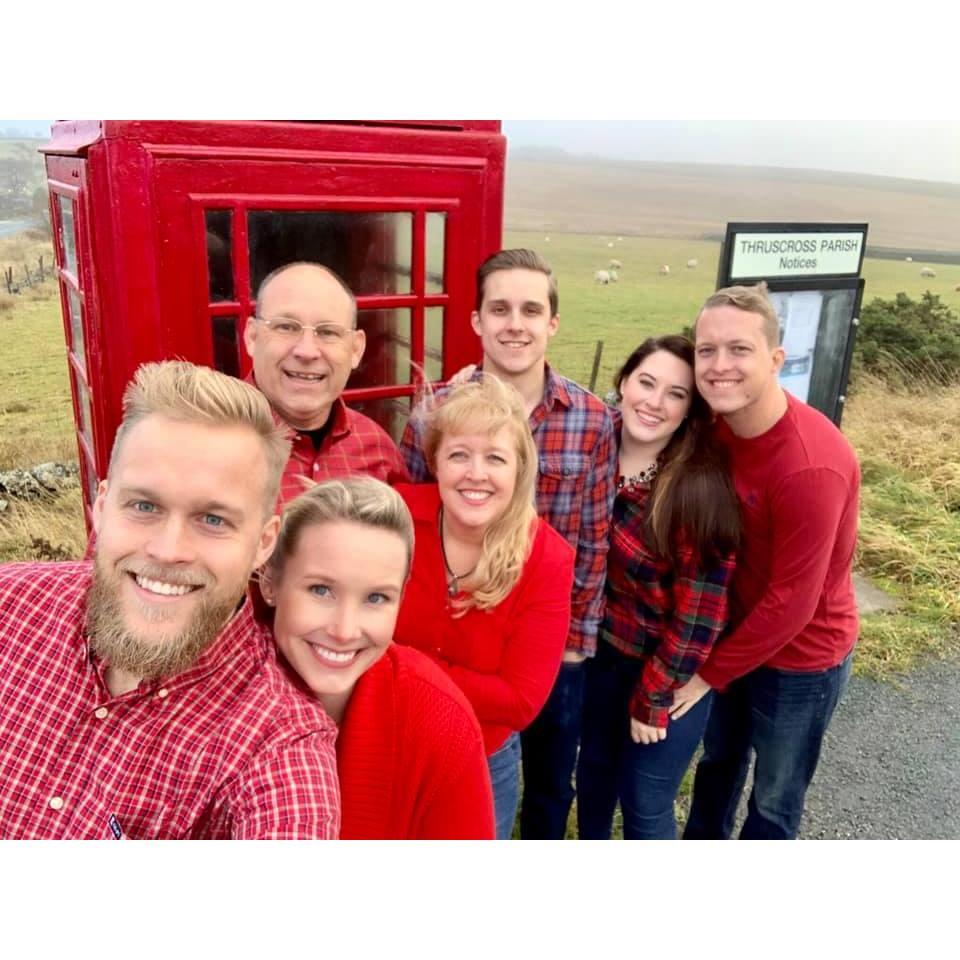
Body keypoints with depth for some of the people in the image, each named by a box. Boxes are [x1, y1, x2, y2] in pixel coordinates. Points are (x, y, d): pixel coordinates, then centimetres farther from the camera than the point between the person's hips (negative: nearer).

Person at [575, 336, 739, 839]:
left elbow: (700, 608, -20)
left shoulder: (702, 486, -26)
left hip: (670, 666, -5)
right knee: (594, 767, 25)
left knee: (644, 802, 10)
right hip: (601, 646, 6)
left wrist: (654, 697, -13)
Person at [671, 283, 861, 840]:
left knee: (775, 802, 16)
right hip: (739, 632, 7)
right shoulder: (722, 425, -10)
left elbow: (791, 603, -26)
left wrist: (709, 672, -15)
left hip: (802, 656, -7)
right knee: (719, 759, 28)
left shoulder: (811, 466, -33)